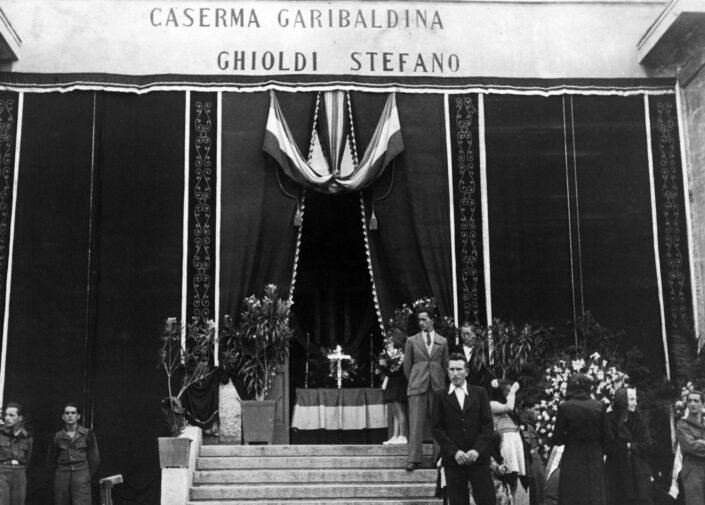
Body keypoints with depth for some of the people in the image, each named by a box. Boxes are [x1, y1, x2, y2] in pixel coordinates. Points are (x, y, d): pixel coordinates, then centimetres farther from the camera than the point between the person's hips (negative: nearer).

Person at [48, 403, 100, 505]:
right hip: (62, 476, 3)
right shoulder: (57, 437, 7)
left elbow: (94, 458, 7)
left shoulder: (87, 434, 2)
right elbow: (52, 460, 18)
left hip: (81, 474, -2)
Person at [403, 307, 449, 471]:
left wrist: (441, 382, 10)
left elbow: (445, 365, 14)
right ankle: (414, 459, -5)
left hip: (437, 387, 1)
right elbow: (407, 365, 10)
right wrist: (413, 382, 8)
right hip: (417, 388, -1)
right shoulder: (412, 341, 7)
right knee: (416, 423, -6)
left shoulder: (442, 342, 10)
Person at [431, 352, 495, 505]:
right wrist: (454, 452, -10)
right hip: (453, 459, 0)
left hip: (478, 457, 0)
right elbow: (437, 428, 2)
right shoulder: (440, 396, 8)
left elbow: (488, 424, 3)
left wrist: (477, 450, -10)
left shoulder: (480, 393, 9)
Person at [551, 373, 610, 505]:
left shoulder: (564, 407, -8)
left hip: (572, 460, -2)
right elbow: (606, 437, 0)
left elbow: (557, 439, -6)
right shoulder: (598, 406, -3)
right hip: (595, 459, 2)